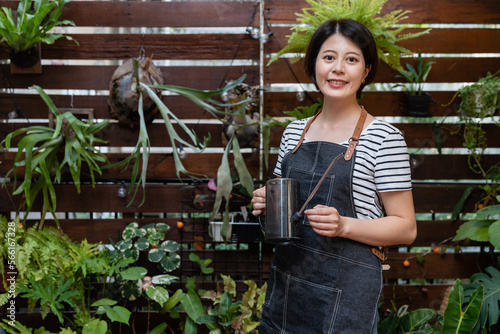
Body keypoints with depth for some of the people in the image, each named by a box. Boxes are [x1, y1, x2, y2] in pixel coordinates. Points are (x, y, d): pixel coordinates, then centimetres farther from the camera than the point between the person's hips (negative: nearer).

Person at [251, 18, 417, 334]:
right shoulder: (295, 131, 7)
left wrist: (343, 225, -21)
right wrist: (266, 204, -3)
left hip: (346, 294, -5)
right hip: (285, 283, 5)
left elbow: (406, 228, -7)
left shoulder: (384, 138, -9)